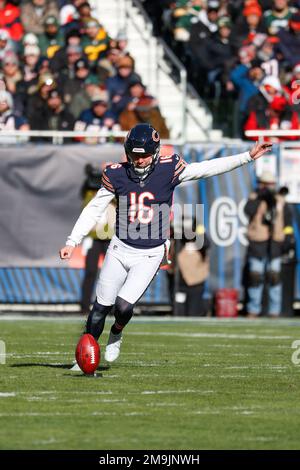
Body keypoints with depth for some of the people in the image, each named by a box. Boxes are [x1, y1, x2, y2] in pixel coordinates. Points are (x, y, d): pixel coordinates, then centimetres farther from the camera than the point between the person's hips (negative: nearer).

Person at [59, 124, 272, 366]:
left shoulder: (168, 170, -11)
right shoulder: (117, 175, -7)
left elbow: (209, 168, -10)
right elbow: (94, 209, -1)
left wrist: (248, 156, -14)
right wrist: (72, 242, -5)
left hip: (150, 255, -2)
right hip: (120, 248, 2)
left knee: (124, 305, -12)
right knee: (101, 307, 4)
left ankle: (116, 334, 21)